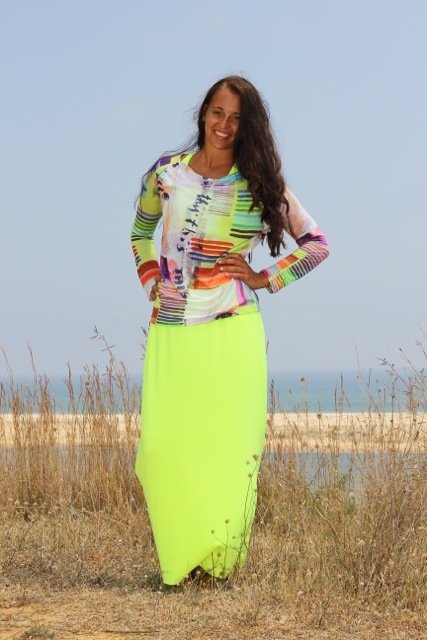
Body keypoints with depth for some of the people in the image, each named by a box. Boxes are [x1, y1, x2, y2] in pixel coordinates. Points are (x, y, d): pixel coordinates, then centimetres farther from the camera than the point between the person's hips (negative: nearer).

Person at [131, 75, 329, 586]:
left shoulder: (260, 184, 3)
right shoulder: (165, 174, 7)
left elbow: (316, 244, 8)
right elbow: (141, 232, 26)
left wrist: (265, 279, 0)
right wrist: (150, 282, 12)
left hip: (232, 332, -1)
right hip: (171, 333, 1)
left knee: (228, 443, -3)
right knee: (161, 443, -6)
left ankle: (219, 556, 8)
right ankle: (177, 558, 9)